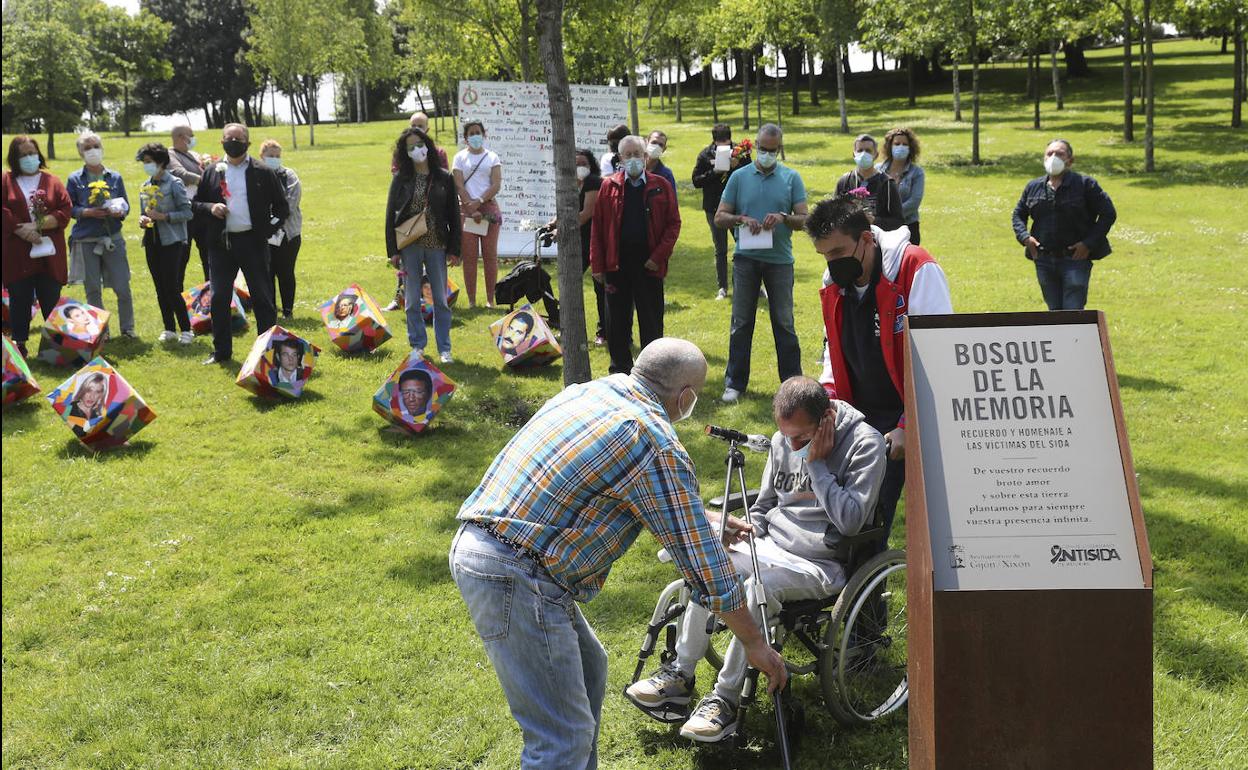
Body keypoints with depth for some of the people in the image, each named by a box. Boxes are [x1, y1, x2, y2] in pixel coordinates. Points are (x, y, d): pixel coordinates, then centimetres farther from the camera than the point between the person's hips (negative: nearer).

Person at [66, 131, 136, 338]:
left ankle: (128, 327, 14)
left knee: (123, 287, -1)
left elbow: (125, 205, 10)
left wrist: (120, 212, -12)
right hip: (86, 241, -1)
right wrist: (87, 212, -16)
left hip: (113, 238, 1)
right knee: (93, 290, 5)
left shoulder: (115, 177, 7)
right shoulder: (75, 179, 2)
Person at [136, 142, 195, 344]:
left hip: (172, 242, -6)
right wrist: (142, 220, -2)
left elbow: (187, 213, -10)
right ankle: (169, 329, 16)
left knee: (172, 288, -10)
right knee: (160, 289, 8)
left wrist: (163, 216, -18)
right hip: (152, 242, 6)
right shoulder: (145, 187, 12)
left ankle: (186, 330, -2)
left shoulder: (174, 183, -6)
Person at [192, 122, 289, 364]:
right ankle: (221, 351, 15)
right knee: (219, 299, 4)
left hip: (253, 242, -3)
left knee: (262, 298, 0)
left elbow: (282, 206, 6)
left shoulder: (263, 172, 2)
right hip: (221, 243, 3)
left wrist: (269, 230, -6)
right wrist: (210, 207, -5)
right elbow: (195, 202, 16)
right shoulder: (212, 173, 10)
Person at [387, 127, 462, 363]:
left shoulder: (444, 178, 2)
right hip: (409, 246, 1)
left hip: (436, 246, 0)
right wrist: (392, 250, -3)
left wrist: (454, 249, -1)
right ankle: (417, 345, 19)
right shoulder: (401, 179, 3)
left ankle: (444, 348, 11)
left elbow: (454, 215, 4)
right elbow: (390, 215, 3)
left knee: (441, 299, 3)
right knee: (413, 299, 7)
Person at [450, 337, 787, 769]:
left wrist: (705, 518, 41)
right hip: (515, 575, -10)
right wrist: (754, 643, 6)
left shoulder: (591, 390, 13)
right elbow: (703, 563, -6)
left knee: (587, 668, 25)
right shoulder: (657, 445, -12)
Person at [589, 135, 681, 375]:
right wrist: (597, 265, -2)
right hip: (616, 265, 1)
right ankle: (620, 368, 19)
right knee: (617, 321, 8)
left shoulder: (661, 186, 3)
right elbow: (598, 227, 3)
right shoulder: (609, 186, 4)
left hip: (649, 265, -1)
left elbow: (673, 223, 1)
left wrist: (659, 256, -8)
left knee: (651, 322, 5)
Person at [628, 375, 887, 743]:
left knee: (761, 587, -33)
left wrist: (816, 463, -20)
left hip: (821, 565, -6)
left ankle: (726, 699, -24)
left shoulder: (865, 444, -13)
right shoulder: (783, 440, 7)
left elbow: (851, 520, -22)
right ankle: (680, 675, -9)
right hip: (772, 546, 7)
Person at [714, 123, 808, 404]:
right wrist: (741, 219, -14)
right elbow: (719, 217, 5)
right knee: (741, 323, 5)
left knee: (784, 323, 4)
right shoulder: (739, 177, 7)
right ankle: (735, 383, 11)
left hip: (780, 258, 0)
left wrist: (783, 217, -18)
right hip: (746, 258, 1)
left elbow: (804, 220, 2)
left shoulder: (792, 178, 6)